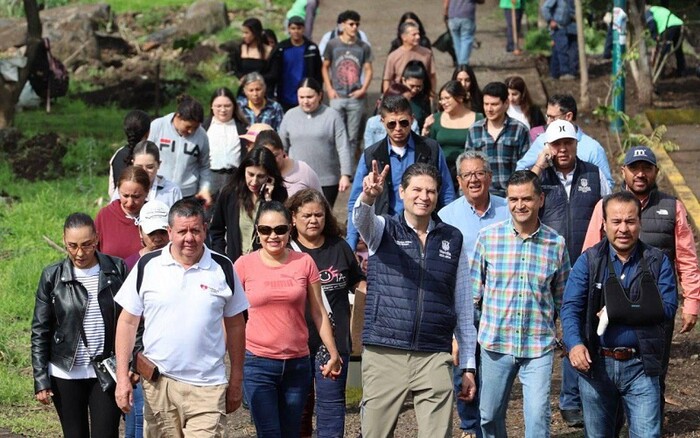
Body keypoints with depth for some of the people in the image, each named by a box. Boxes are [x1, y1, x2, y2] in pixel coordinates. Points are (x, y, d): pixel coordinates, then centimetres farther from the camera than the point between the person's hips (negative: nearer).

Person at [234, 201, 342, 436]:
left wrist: (333, 353, 7)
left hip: (297, 362, 2)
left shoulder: (304, 262, 3)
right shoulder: (245, 265, -2)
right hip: (258, 362, -2)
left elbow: (318, 313, 8)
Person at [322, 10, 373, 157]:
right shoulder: (333, 45, 2)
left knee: (353, 136, 5)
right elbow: (325, 68, 8)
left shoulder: (363, 47, 3)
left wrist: (363, 89, -7)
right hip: (337, 96, -1)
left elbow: (368, 70, 7)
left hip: (356, 97, 1)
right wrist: (329, 89, -2)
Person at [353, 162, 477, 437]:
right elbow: (361, 219, -20)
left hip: (434, 358, 1)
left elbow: (463, 306, 14)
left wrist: (468, 365, 12)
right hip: (384, 355, -1)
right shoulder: (383, 230, 6)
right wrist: (368, 197, -45)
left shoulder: (453, 239, 11)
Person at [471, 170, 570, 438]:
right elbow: (473, 289, 7)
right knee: (490, 415, 10)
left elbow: (562, 297, 12)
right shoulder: (489, 237, -1)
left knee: (538, 416, -9)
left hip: (539, 346, -1)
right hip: (495, 342, 1)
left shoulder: (556, 244, 0)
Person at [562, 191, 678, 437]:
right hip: (596, 363, 1)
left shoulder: (657, 262, 1)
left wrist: (619, 313, -17)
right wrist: (574, 344, -26)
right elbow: (570, 308, -7)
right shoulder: (589, 261, 1)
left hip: (640, 365, -1)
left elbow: (667, 308, -9)